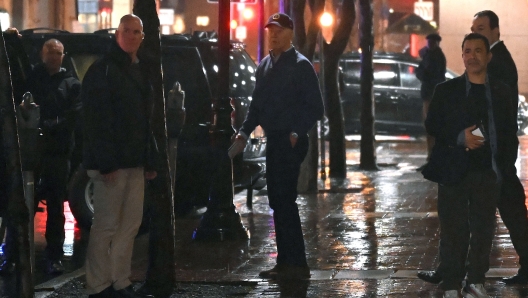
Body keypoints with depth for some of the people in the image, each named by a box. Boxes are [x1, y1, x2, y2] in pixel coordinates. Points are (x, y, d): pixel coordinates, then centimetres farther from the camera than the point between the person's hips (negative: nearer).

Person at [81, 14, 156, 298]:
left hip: (134, 162, 8)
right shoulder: (102, 70, -10)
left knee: (131, 223, 9)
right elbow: (95, 119, -16)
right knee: (106, 224, -5)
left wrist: (150, 160, 15)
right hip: (111, 162, -8)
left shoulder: (139, 70, 17)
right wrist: (106, 162, -21)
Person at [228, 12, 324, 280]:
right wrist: (244, 134, 10)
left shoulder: (300, 65, -8)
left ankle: (296, 264, -6)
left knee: (284, 200, -10)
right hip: (273, 141, 8)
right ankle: (285, 263, 16)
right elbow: (257, 104, 20)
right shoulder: (265, 65, 15)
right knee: (278, 201, 10)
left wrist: (296, 134, -18)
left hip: (290, 142, -8)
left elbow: (315, 107, -10)